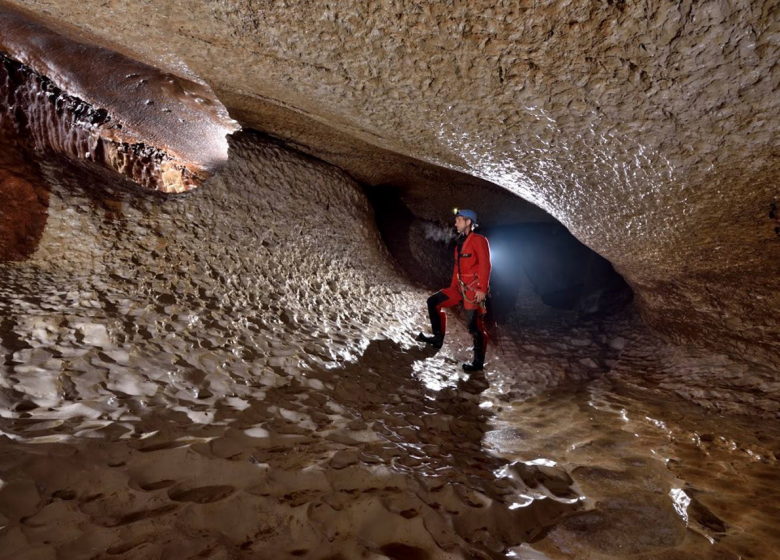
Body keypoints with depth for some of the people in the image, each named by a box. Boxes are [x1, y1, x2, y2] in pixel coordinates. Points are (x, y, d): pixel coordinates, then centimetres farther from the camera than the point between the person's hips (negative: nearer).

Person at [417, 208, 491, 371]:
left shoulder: (479, 240, -8)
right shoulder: (461, 242, 18)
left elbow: (485, 266, -15)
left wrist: (482, 289, -21)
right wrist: (453, 287, 17)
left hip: (474, 289, -9)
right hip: (460, 288, 9)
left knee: (474, 325, -7)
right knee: (433, 302, 6)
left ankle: (478, 362, 3)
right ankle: (438, 338, 13)